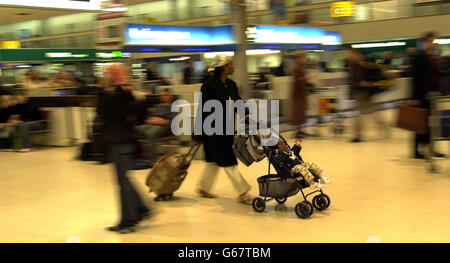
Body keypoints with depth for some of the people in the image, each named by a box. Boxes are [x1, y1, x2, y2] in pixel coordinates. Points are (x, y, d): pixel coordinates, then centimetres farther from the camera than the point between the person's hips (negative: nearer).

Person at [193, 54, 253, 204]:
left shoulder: (231, 85, 6)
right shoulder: (209, 86, -16)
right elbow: (202, 110, -14)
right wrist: (198, 135, -12)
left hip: (227, 130, 8)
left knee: (215, 160, 18)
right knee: (228, 161, -3)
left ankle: (203, 188, 34)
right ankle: (242, 193, 3)